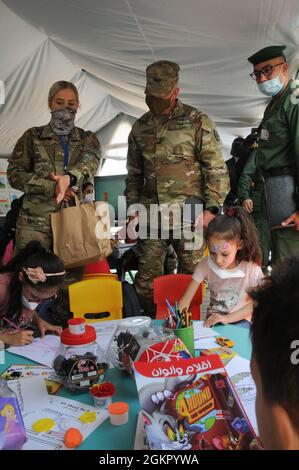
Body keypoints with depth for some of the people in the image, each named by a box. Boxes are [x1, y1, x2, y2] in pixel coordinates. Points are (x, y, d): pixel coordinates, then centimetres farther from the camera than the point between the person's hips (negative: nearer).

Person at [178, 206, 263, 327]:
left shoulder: (251, 268, -16)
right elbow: (186, 299, -10)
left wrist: (227, 318, -20)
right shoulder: (205, 265, -10)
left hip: (239, 321, 1)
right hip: (213, 320, 0)